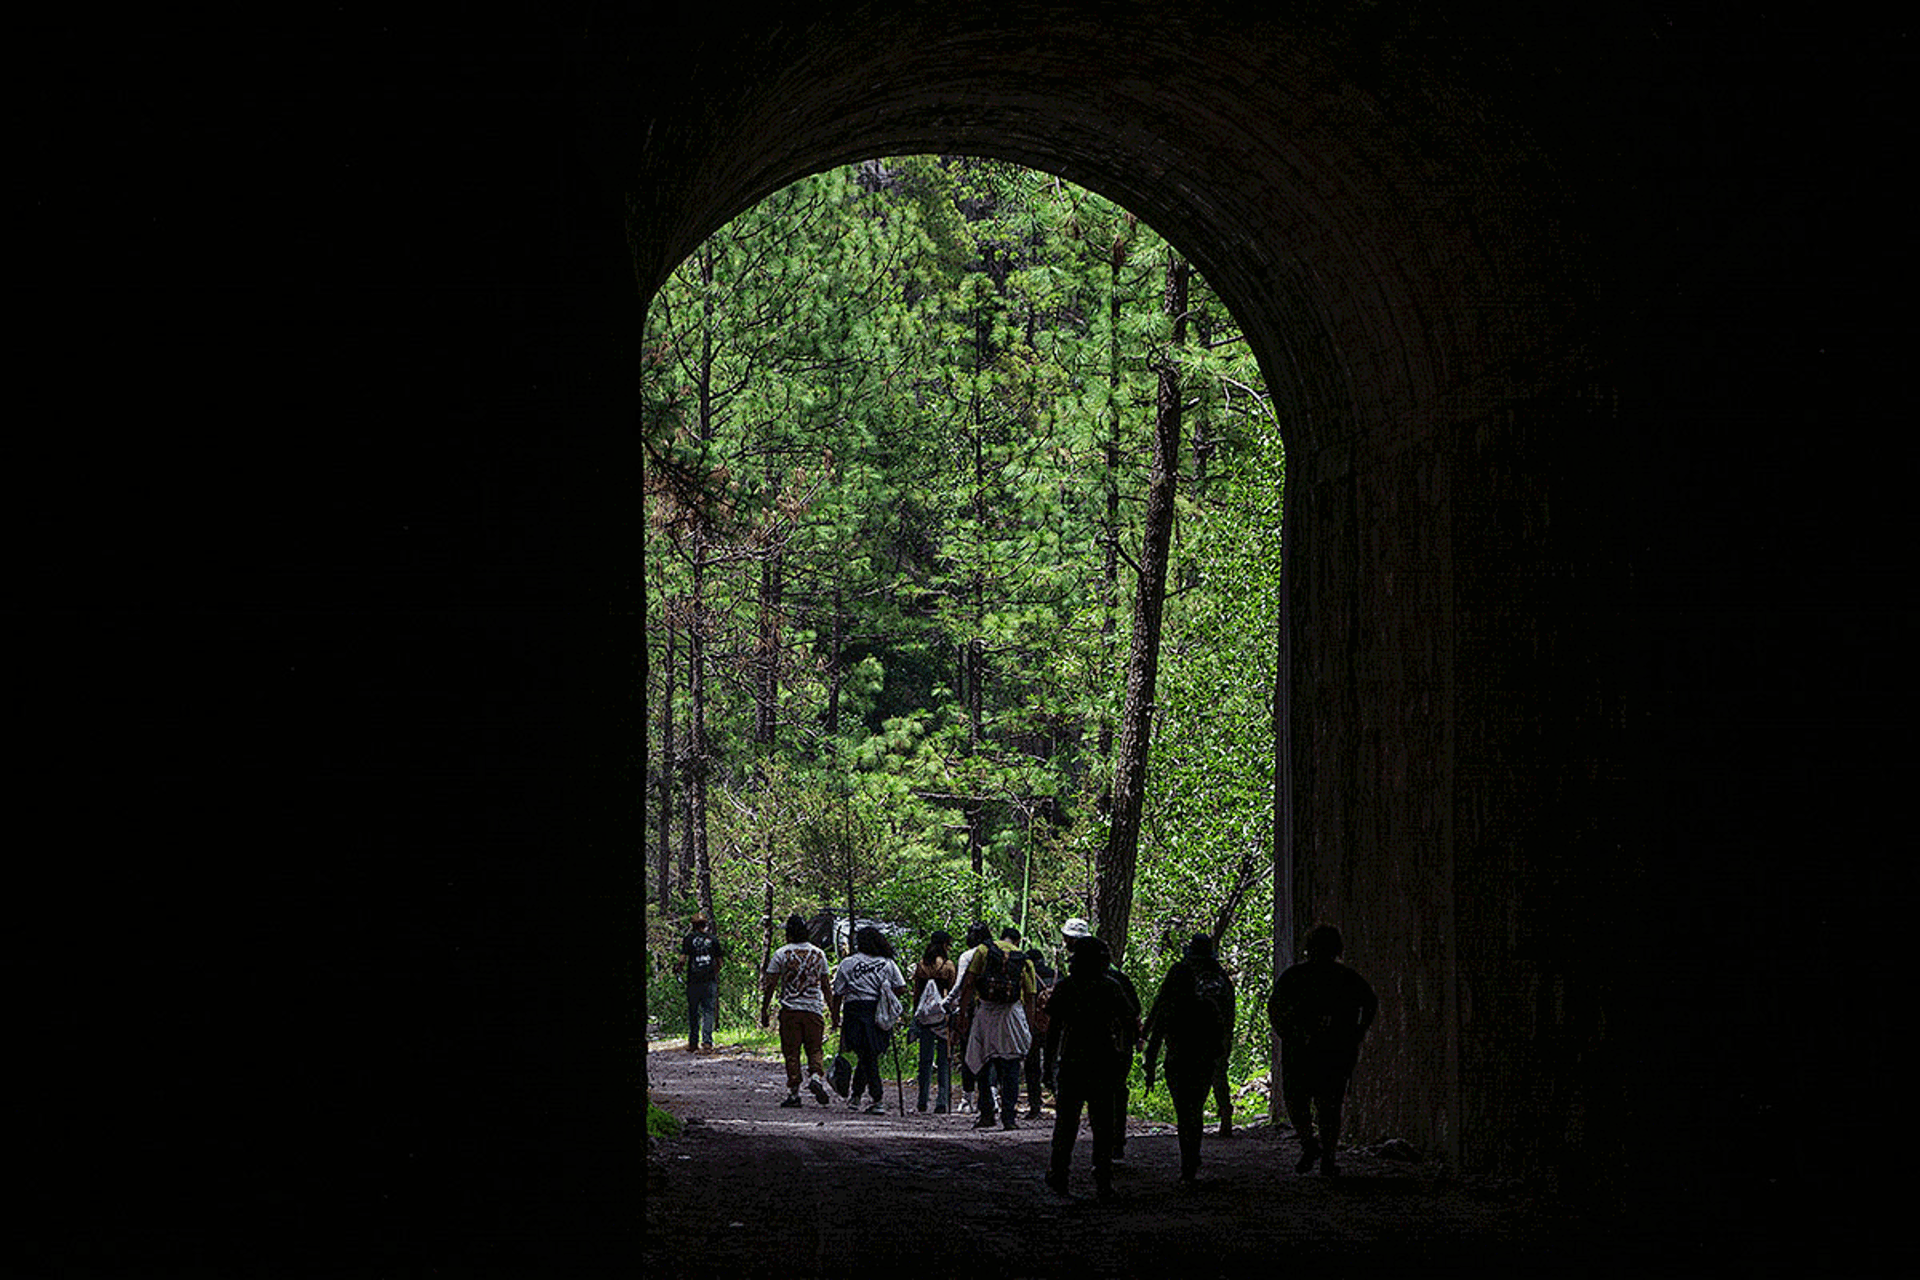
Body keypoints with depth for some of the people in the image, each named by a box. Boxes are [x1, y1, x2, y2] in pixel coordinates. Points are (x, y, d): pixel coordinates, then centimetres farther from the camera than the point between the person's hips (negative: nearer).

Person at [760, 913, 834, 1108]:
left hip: (790, 1010, -2)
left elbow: (770, 985, -2)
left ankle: (794, 1093, 1)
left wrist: (764, 1011, 4)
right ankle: (816, 1076, -19)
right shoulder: (819, 954, 7)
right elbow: (825, 986, 12)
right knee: (815, 1049, 8)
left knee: (791, 1052, 3)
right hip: (814, 1008, 2)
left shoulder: (781, 954, -2)